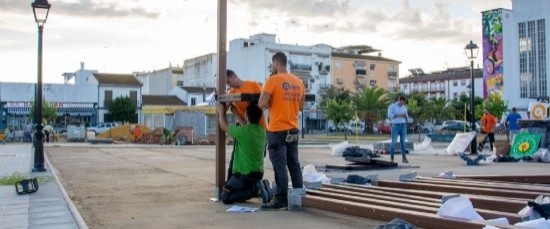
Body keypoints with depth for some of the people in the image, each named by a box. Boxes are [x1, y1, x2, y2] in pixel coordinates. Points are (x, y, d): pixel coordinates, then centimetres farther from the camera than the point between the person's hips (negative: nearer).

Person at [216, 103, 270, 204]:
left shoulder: (243, 131, -19)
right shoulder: (262, 130, 1)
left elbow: (224, 127, 0)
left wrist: (221, 112, 17)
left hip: (244, 174, -8)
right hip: (259, 173, 8)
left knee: (224, 197, 3)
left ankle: (254, 189, -11)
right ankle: (259, 186, 4)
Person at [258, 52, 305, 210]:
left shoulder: (273, 80, -9)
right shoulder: (299, 82, 9)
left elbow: (262, 104, -15)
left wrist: (270, 104, 4)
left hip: (277, 130, -6)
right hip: (293, 130, 6)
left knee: (280, 165, -4)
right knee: (294, 165, 11)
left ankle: (281, 200, -3)